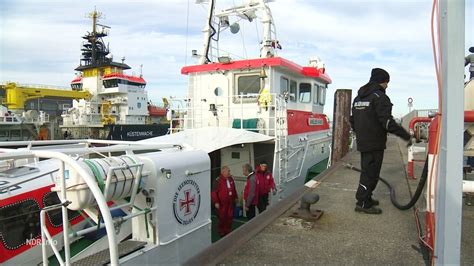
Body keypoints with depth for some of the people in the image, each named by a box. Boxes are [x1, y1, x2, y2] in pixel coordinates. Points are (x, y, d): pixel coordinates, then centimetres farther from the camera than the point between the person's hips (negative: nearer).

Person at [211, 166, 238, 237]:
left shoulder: (230, 179, 4)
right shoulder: (219, 180, -18)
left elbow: (234, 189, 18)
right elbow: (214, 192, -17)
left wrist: (235, 197, 21)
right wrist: (216, 202, -19)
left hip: (230, 202, 6)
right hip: (222, 203, -6)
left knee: (230, 217, 14)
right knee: (222, 218, 5)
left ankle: (228, 230, 30)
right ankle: (221, 232, 23)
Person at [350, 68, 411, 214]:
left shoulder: (358, 98, 16)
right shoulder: (379, 97, -12)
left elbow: (353, 120, 21)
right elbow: (387, 121, -21)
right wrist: (406, 135, -15)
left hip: (362, 142, 9)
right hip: (375, 143, -9)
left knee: (367, 170, 18)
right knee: (371, 173, -3)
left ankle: (366, 198, 27)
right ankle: (362, 203, 0)